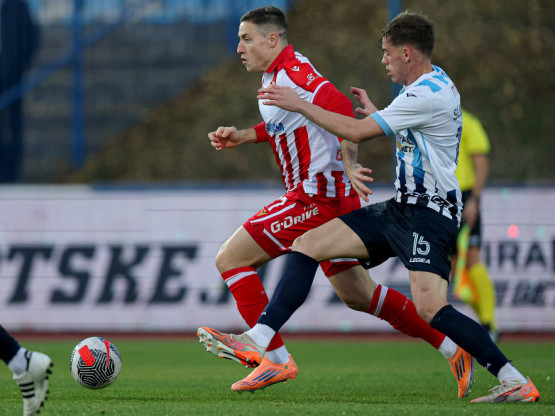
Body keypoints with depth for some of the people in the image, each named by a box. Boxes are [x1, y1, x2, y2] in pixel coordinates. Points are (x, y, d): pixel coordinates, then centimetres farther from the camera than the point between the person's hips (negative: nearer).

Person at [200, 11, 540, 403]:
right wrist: (375, 112, 31)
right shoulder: (434, 84, 14)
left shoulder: (429, 95, -18)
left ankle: (515, 382, -16)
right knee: (307, 244, 2)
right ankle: (257, 340, -2)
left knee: (431, 308, -24)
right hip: (401, 209, 10)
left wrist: (300, 104, -7)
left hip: (429, 213, -10)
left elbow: (357, 132, -17)